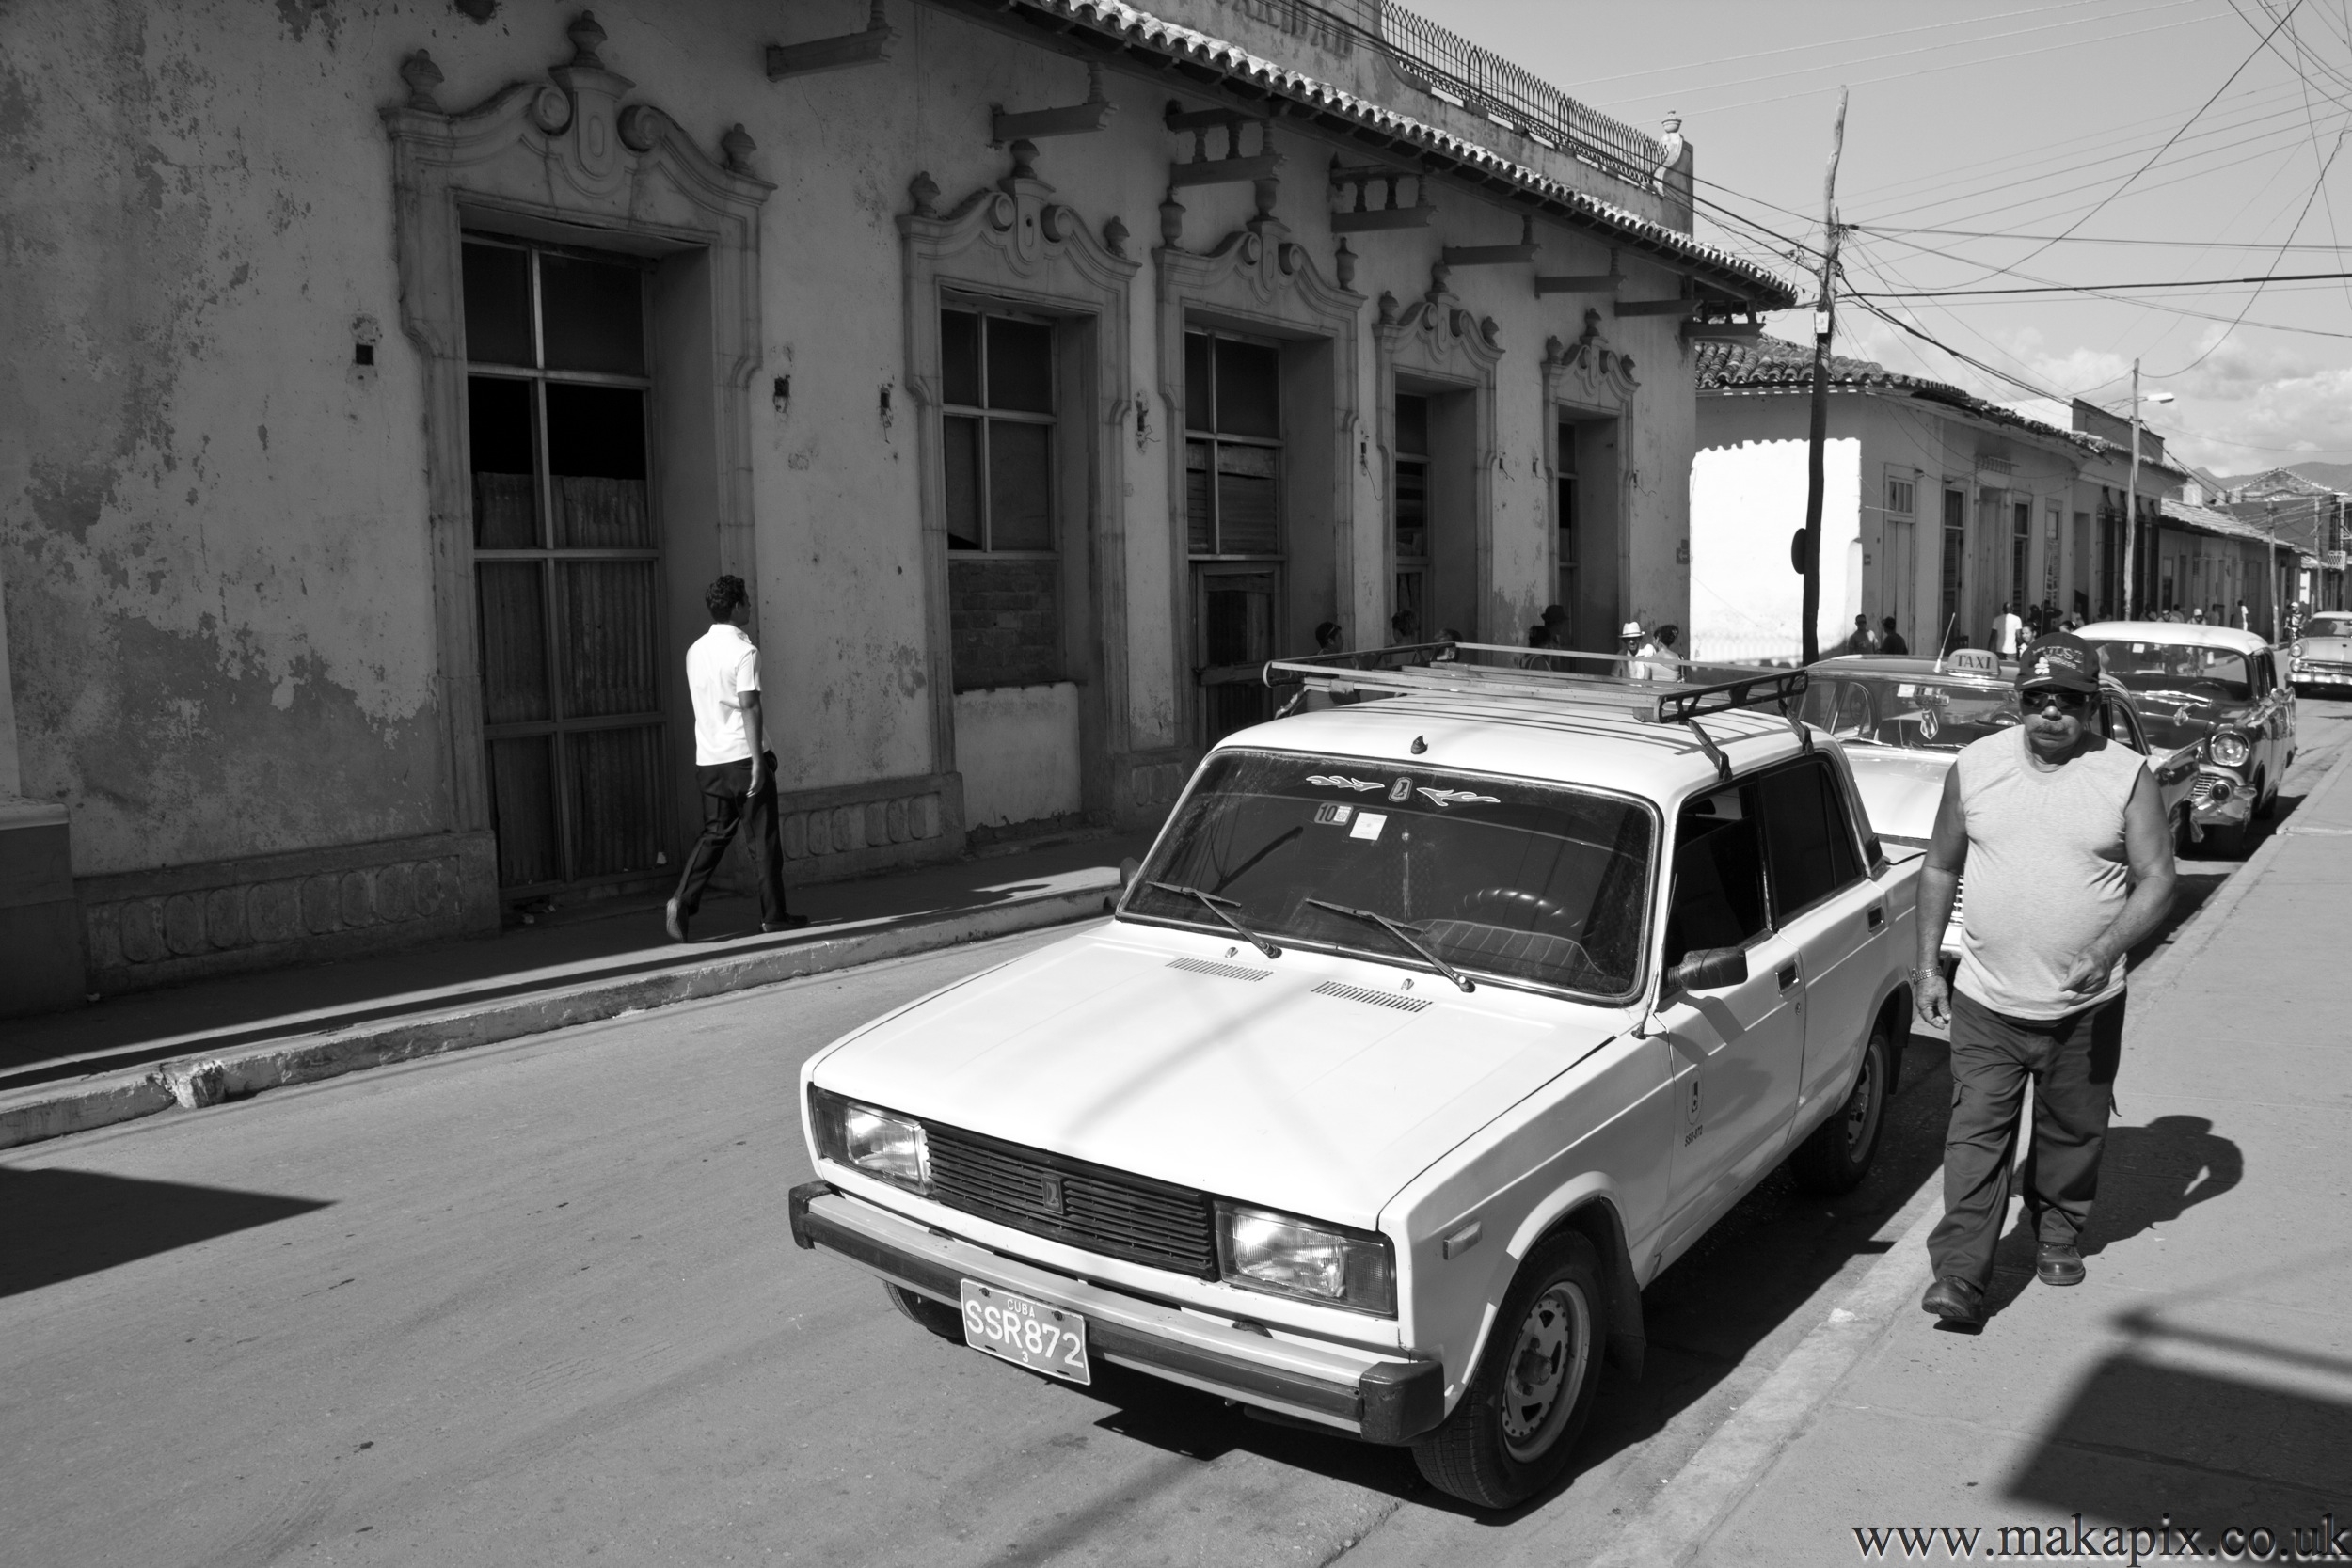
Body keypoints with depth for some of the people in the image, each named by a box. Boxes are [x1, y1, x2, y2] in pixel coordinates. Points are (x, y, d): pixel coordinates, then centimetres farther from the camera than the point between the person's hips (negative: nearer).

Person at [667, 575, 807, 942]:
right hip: (743, 757, -7)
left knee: (714, 834, 12)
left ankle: (682, 901, -4)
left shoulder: (695, 650, 11)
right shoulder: (743, 651, -12)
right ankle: (773, 915, 10)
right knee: (762, 839, 3)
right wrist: (758, 762, -19)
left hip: (708, 759, 7)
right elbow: (749, 707, -18)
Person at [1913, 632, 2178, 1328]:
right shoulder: (1975, 766, 1)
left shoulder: (2125, 775, -4)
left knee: (2071, 1133, 15)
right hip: (1986, 1002, 0)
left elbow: (2157, 879, -5)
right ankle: (1958, 1275, -2)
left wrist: (2107, 949, -21)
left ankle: (2058, 1233, 38)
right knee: (1976, 1137, -3)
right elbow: (1940, 868, 8)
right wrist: (1928, 964, 4)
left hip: (2086, 1008, 0)